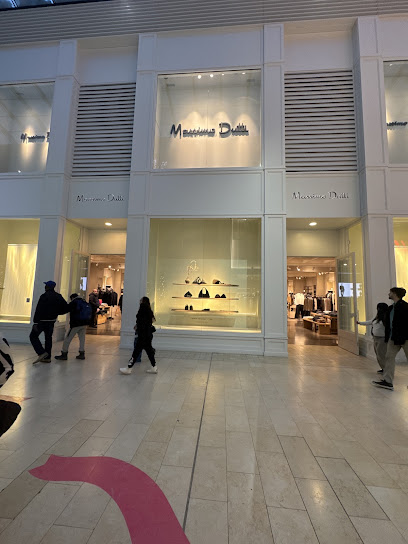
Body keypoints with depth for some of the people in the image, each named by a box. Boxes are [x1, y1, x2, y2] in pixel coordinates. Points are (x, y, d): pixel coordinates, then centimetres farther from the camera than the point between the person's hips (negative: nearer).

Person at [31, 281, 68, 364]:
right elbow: (66, 309, 5)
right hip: (52, 321, 6)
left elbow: (39, 310, -18)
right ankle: (47, 357, 17)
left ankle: (42, 353, -5)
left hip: (42, 320, -6)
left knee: (33, 336, 8)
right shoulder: (59, 297, 5)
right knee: (48, 338, 14)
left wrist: (35, 322, -17)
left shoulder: (44, 296, -14)